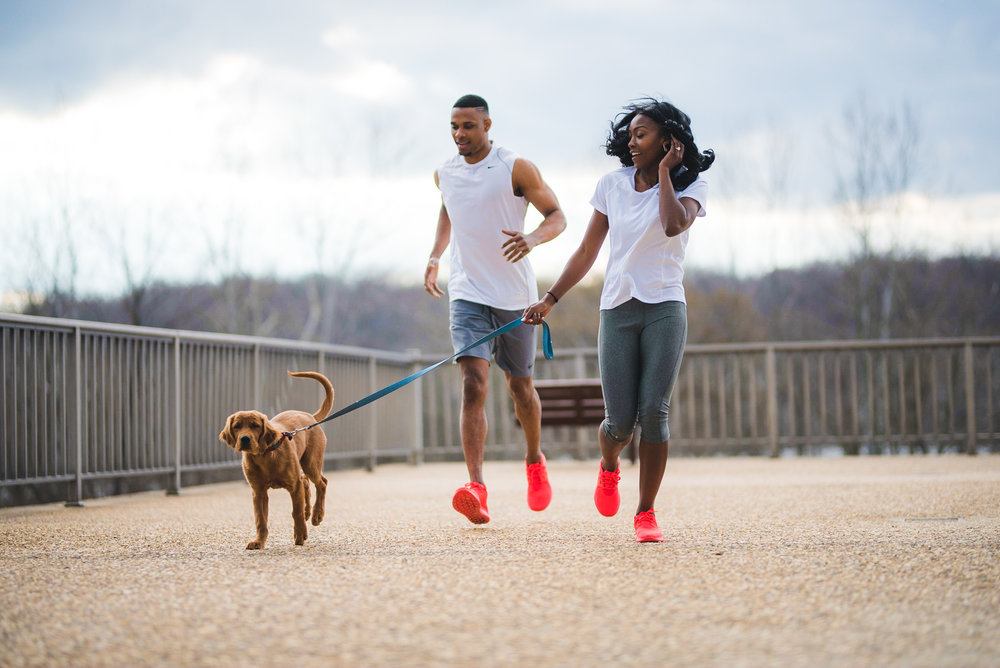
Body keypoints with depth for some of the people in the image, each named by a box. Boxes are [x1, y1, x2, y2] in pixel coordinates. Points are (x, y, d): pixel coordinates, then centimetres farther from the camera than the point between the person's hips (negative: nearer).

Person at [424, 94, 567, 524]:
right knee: (474, 385, -16)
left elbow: (557, 216, -4)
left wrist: (532, 238, -25)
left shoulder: (516, 169, -6)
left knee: (520, 385, 12)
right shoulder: (445, 174, 7)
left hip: (514, 295, -1)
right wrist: (434, 256, 15)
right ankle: (476, 489, -26)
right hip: (467, 293, 1)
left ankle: (535, 462, 40)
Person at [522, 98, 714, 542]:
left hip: (665, 308, -1)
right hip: (617, 309, 2)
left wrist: (665, 172, -10)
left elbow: (674, 224, -21)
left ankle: (646, 512, 2)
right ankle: (609, 466, 29)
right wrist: (550, 299, 10)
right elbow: (587, 252, 14)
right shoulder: (612, 185, 10)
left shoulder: (690, 186, 3)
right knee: (620, 421, -6)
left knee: (653, 411, -12)